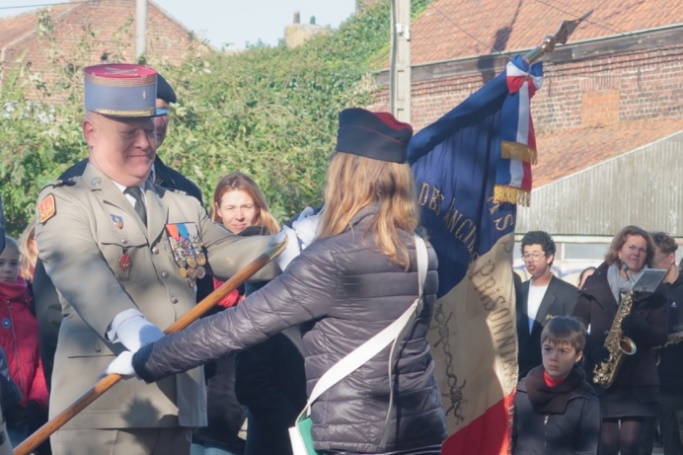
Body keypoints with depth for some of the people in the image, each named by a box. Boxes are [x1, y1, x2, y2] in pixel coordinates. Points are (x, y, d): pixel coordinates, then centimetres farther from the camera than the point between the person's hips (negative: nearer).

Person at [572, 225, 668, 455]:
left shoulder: (653, 290, 7)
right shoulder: (596, 282, 6)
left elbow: (661, 335, 2)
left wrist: (638, 327, -19)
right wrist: (592, 349, -14)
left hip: (639, 378, 0)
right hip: (601, 374, 0)